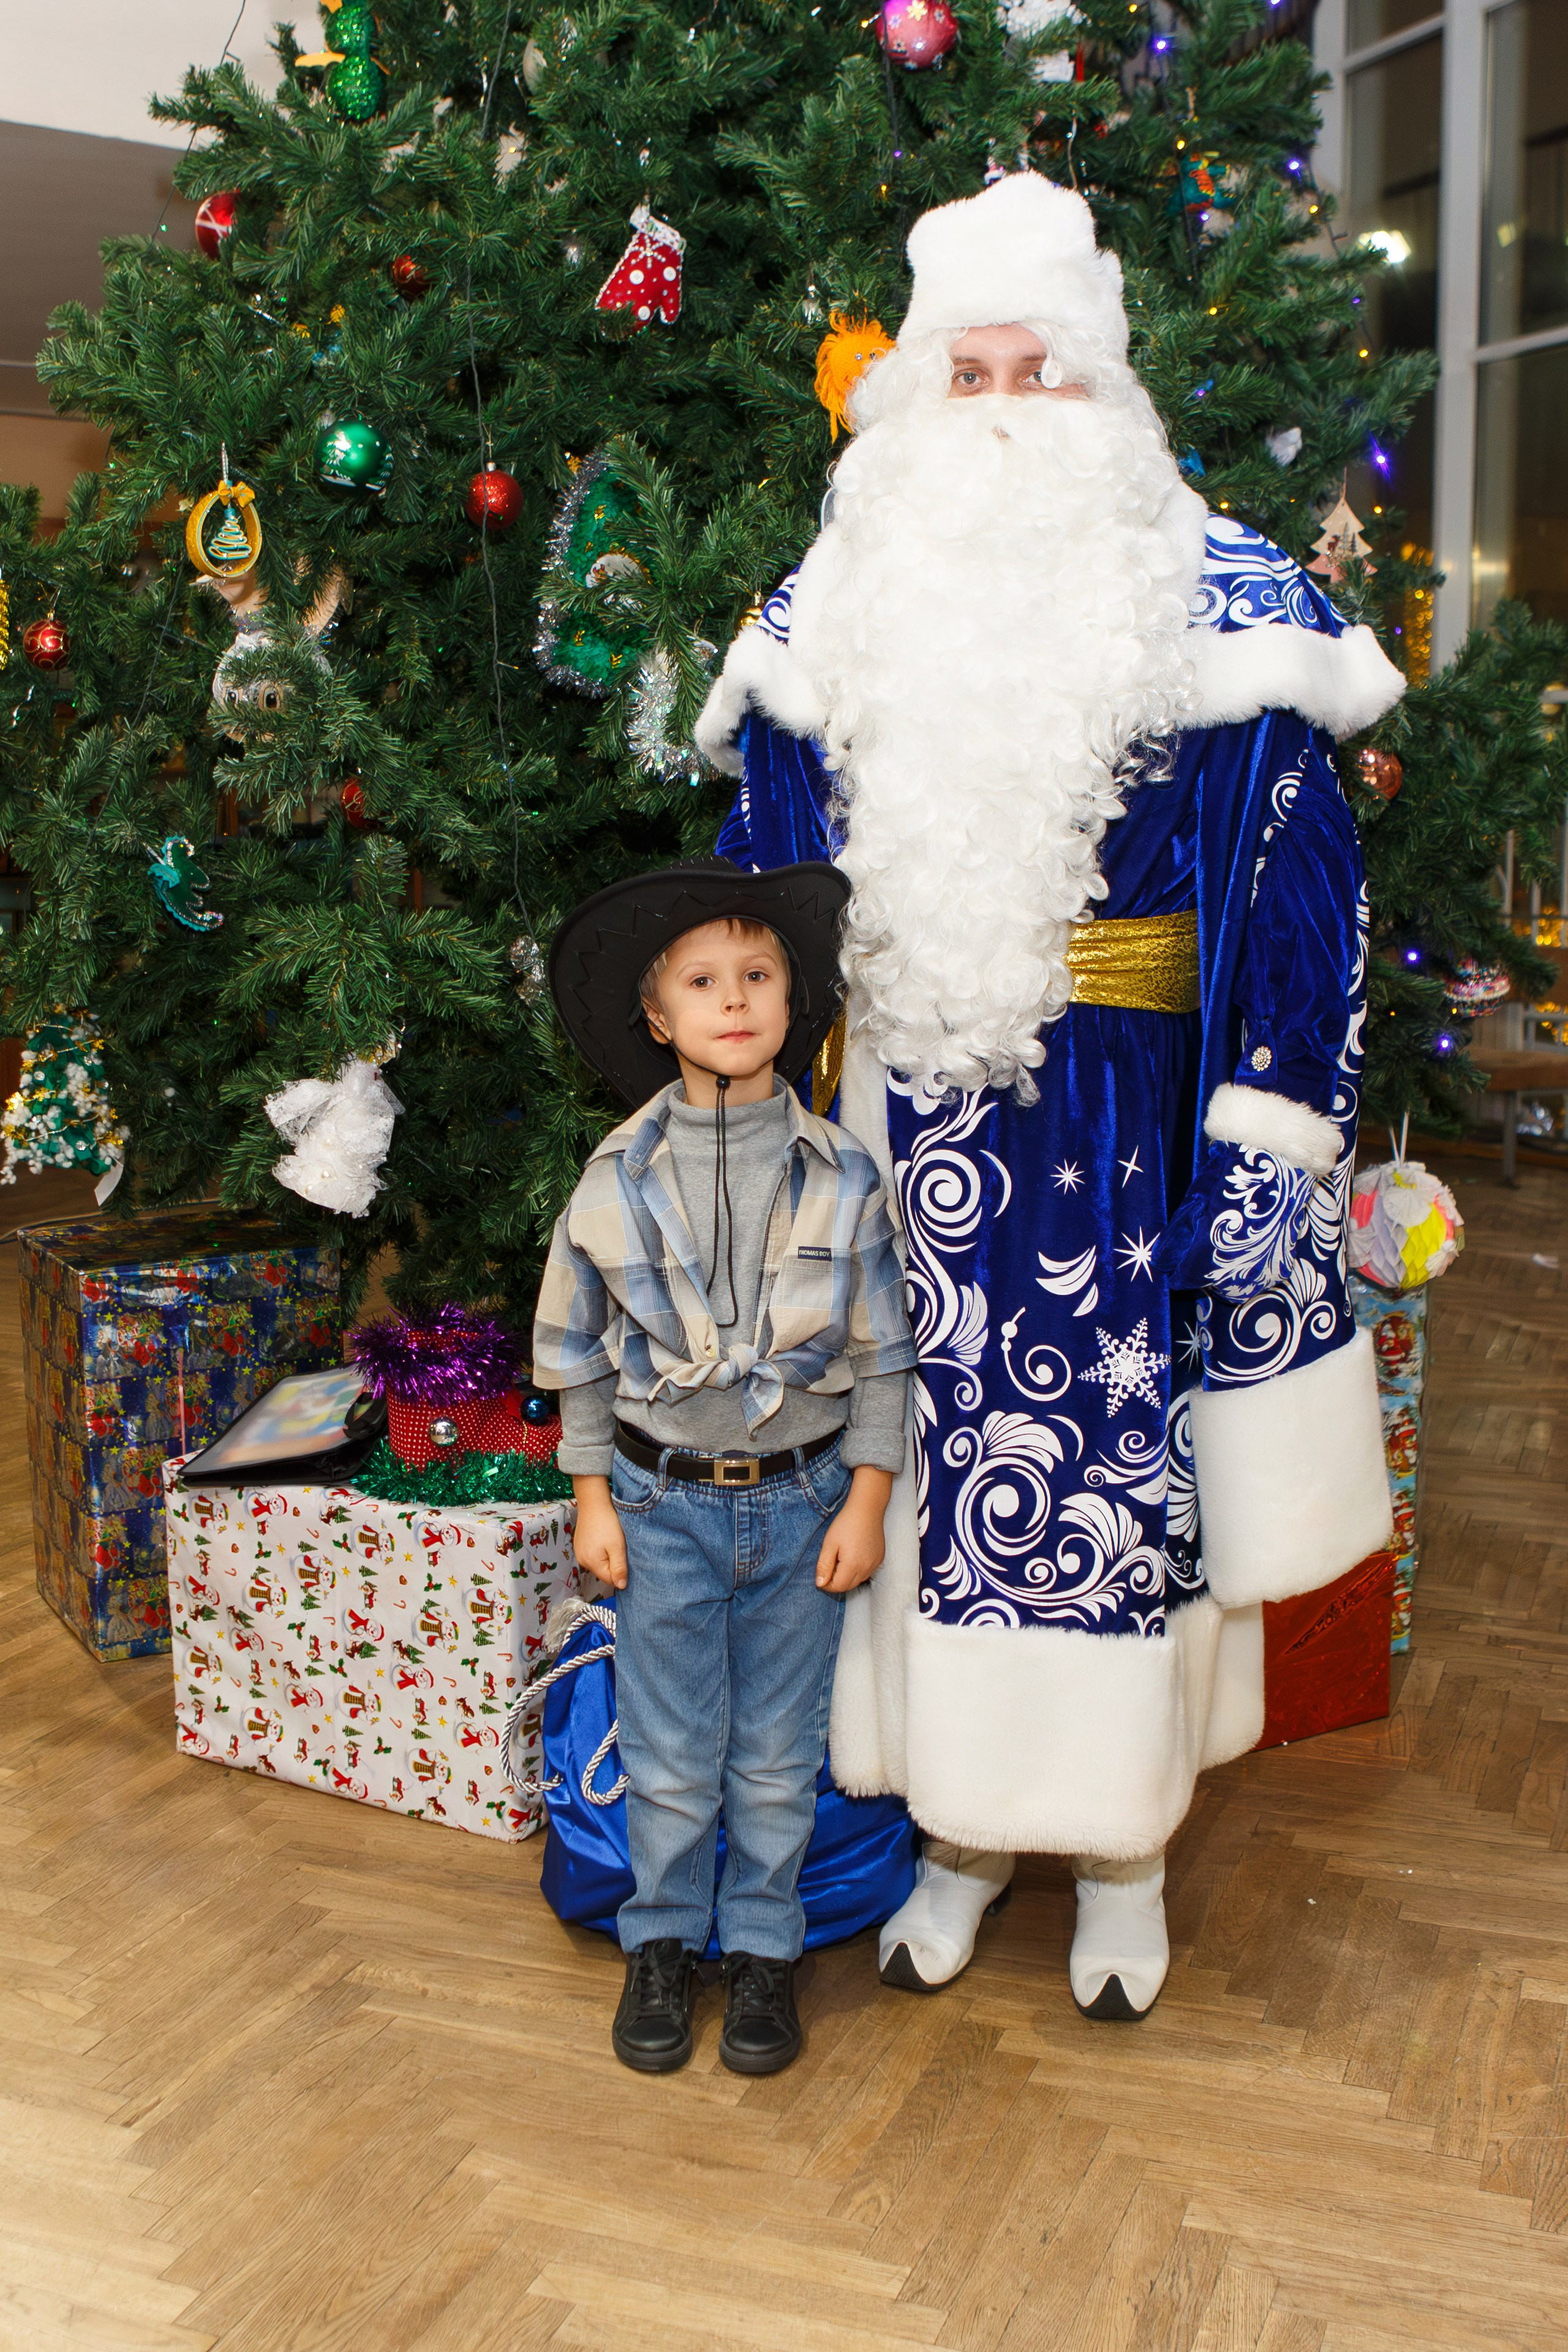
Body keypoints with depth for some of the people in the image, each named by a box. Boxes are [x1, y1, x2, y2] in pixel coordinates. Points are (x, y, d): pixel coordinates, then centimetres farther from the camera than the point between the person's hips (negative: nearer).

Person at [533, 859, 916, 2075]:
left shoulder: (840, 1172, -7)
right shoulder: (620, 1176, -6)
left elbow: (881, 1350, -1)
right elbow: (577, 1350, 3)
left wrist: (866, 1502, -2)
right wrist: (594, 1499, 2)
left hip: (801, 1500, 0)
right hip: (664, 1499, 0)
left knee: (779, 1755, 11)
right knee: (671, 1755, 10)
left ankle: (763, 1945, 30)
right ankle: (665, 1942, 31)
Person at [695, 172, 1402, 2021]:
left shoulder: (1217, 599, -2)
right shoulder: (833, 610, 6)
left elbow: (1299, 884, -4)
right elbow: (762, 882, 11)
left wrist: (1271, 1148, -9)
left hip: (1124, 1120, -2)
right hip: (904, 1104, 3)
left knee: (1121, 1448, 5)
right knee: (941, 1439, 10)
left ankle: (1124, 1845, 27)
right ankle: (965, 1824, 30)